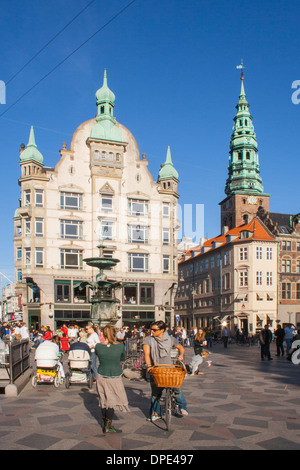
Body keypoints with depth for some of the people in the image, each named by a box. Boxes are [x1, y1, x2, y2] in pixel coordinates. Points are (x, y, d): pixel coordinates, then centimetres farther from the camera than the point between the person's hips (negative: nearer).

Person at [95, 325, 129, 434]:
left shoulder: (98, 346, -8)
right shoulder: (120, 346, -11)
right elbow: (123, 358, 6)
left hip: (101, 376, 2)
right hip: (115, 376, -2)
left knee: (103, 400, 15)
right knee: (112, 400, 7)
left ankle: (105, 424, 26)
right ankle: (108, 426, 5)